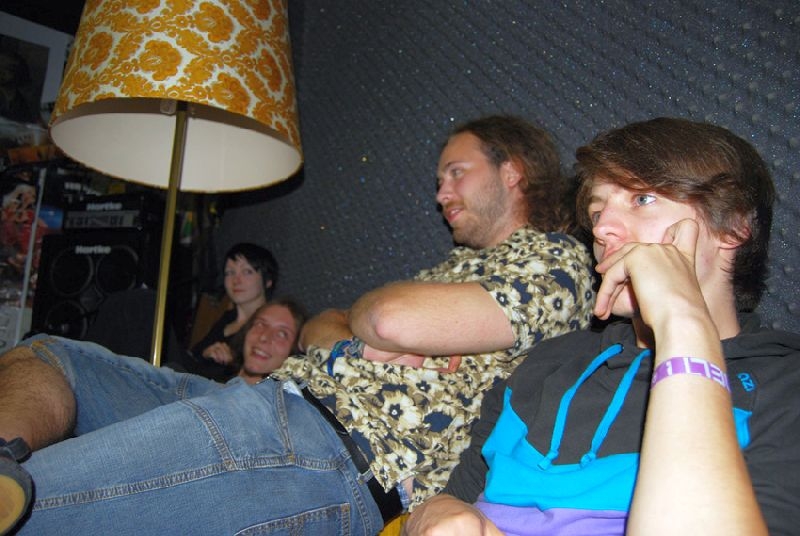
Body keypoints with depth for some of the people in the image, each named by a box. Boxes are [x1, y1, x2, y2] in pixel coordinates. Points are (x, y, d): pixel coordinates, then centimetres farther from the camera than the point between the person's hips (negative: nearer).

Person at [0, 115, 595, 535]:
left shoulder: (555, 258, 1)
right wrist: (342, 341, -1)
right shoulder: (460, 263, 29)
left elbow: (395, 320, -19)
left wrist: (364, 311, 5)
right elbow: (319, 325, 24)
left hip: (341, 452, -10)